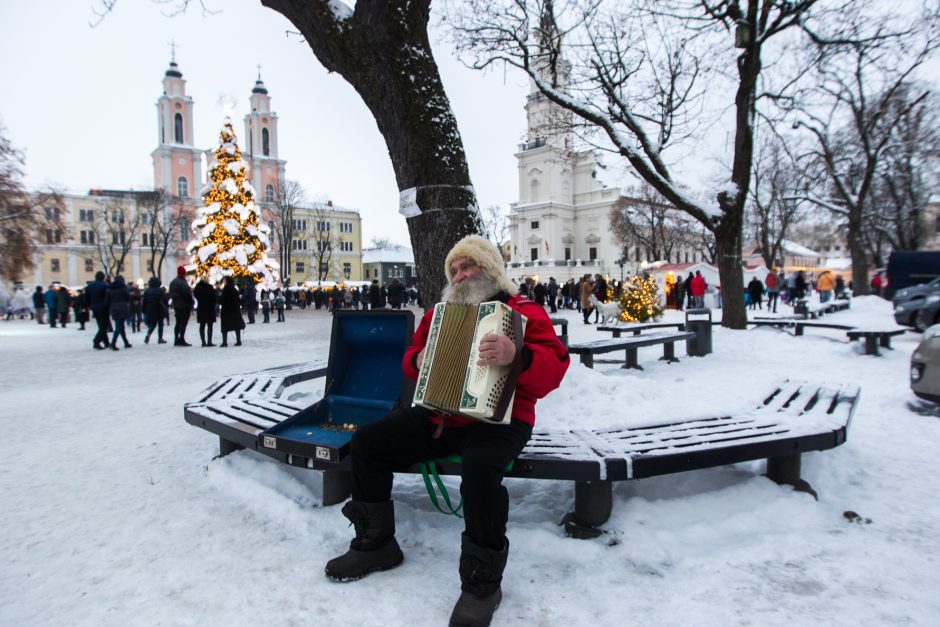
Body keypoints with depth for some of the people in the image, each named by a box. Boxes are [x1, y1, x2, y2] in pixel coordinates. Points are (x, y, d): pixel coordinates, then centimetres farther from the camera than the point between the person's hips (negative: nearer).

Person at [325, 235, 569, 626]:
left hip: (497, 419, -6)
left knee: (479, 468, -38)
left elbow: (554, 367, -17)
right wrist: (418, 360, -2)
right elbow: (412, 355, 23)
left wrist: (517, 356, -37)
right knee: (366, 444, -3)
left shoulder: (525, 312, -4)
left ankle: (482, 580, -17)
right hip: (437, 417, 7)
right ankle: (375, 542, 13)